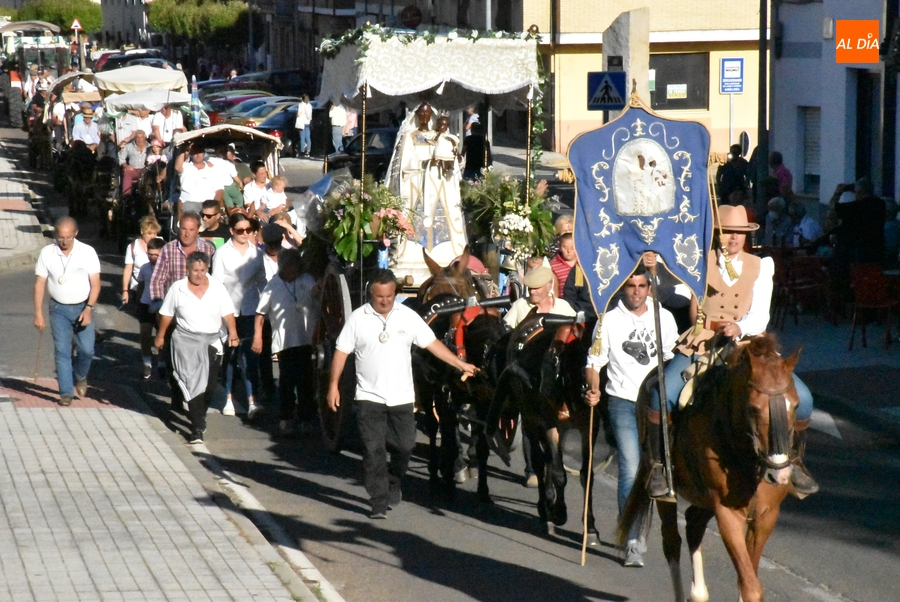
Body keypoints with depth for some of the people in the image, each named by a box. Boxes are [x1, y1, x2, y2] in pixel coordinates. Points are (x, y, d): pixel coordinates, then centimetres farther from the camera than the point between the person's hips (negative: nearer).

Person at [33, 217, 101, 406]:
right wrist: (38, 313, -6)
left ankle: (80, 377, 25)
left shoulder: (88, 252, -7)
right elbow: (40, 284, -1)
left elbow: (95, 283, -5)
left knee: (86, 349, -5)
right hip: (59, 309, 0)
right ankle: (66, 393, 2)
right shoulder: (47, 253, -4)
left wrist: (89, 308, -16)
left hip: (82, 308, 0)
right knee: (62, 351, -3)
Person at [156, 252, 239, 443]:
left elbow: (227, 313, -2)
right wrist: (161, 335, 12)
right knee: (192, 383, -11)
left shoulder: (217, 287, 1)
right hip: (186, 341, -2)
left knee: (208, 386, 7)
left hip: (211, 343, 2)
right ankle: (198, 428, -13)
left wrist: (233, 332, -15)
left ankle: (199, 418, 31)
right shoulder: (177, 288, -1)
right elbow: (166, 314, 8)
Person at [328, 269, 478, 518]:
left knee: (404, 445, 5)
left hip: (402, 396, 2)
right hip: (369, 396, -2)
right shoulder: (358, 318, -2)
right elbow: (341, 352, 1)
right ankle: (379, 501, 1)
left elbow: (432, 344, 6)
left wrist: (461, 365, 2)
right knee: (373, 451, -4)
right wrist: (334, 385, -5)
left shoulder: (408, 316, 1)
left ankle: (393, 484, 32)